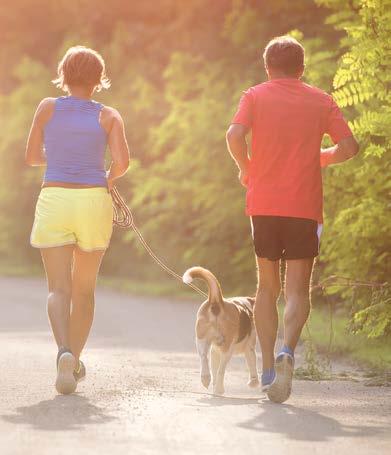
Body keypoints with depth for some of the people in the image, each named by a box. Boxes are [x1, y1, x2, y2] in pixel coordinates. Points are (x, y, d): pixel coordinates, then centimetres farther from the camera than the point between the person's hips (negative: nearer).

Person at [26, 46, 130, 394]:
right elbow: (122, 162, -8)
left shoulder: (48, 108, 5)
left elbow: (32, 157, 11)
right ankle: (75, 360, 23)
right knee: (85, 287, 16)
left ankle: (65, 352, -29)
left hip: (54, 198, -1)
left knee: (59, 288, -4)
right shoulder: (108, 115, 3)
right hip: (94, 199, 1)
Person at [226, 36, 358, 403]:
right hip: (305, 207, -1)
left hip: (264, 204, 1)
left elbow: (234, 134, -13)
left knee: (267, 286, 13)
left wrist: (246, 167, 4)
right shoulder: (320, 101, 7)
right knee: (297, 290, 1)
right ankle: (287, 351, -26)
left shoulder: (256, 96, 5)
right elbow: (349, 146, -1)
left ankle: (268, 368, 9)